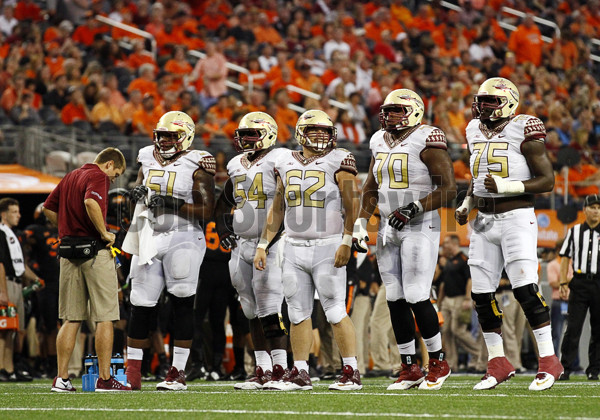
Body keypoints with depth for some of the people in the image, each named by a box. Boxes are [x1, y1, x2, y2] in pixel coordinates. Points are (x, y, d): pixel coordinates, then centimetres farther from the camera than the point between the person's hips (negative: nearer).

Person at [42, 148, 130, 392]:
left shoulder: (70, 177, 18)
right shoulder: (98, 177, -7)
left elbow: (48, 209, 24)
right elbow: (91, 202, -27)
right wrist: (104, 233, -17)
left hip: (68, 252, 7)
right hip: (94, 251, -7)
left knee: (71, 319, 10)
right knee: (104, 317, -2)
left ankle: (62, 378, 6)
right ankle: (104, 378, -3)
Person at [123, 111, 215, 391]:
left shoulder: (196, 166, -6)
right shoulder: (149, 160, 11)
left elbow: (207, 211, -11)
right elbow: (139, 188, 25)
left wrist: (172, 204, -20)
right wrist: (138, 193, 2)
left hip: (182, 238, -5)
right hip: (150, 239, 5)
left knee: (182, 304, -6)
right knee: (141, 305, 3)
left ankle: (178, 372, 0)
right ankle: (133, 373, 6)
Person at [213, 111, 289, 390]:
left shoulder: (278, 162, -7)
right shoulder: (236, 166, 16)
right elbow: (225, 201, 28)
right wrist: (223, 228, 14)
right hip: (242, 244, 7)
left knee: (269, 308, -11)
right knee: (253, 312, 8)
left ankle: (280, 369, -8)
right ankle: (262, 370, 12)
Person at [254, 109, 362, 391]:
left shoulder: (338, 161, -3)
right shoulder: (287, 163, 12)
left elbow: (351, 205, -7)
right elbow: (277, 209, 18)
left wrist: (346, 242, -16)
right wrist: (263, 245, 14)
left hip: (328, 246, -5)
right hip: (294, 248, 5)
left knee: (335, 312, -7)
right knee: (298, 313, 6)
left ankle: (351, 372, -2)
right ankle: (300, 373, 12)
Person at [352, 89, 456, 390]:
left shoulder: (427, 141, -10)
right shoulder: (380, 142, 13)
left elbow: (448, 189, -14)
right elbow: (371, 189, 23)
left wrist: (413, 209, -22)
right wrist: (360, 223, 12)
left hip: (420, 229, -7)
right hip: (389, 230, 7)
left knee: (416, 297, -11)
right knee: (395, 300, 6)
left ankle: (438, 362, 5)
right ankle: (410, 369, 13)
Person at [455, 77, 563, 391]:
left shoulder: (523, 131, -9)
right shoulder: (475, 131, 12)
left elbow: (547, 180, -10)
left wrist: (506, 186, -20)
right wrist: (466, 204, 9)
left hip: (516, 217, -7)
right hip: (484, 221, 7)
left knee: (525, 289, -14)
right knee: (481, 294, 5)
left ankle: (549, 361, -8)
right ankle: (497, 362, 15)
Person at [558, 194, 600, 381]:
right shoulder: (574, 231, 11)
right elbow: (565, 258, 10)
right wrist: (563, 283, 0)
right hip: (579, 283, 0)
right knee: (573, 327, -7)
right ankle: (564, 368, -6)